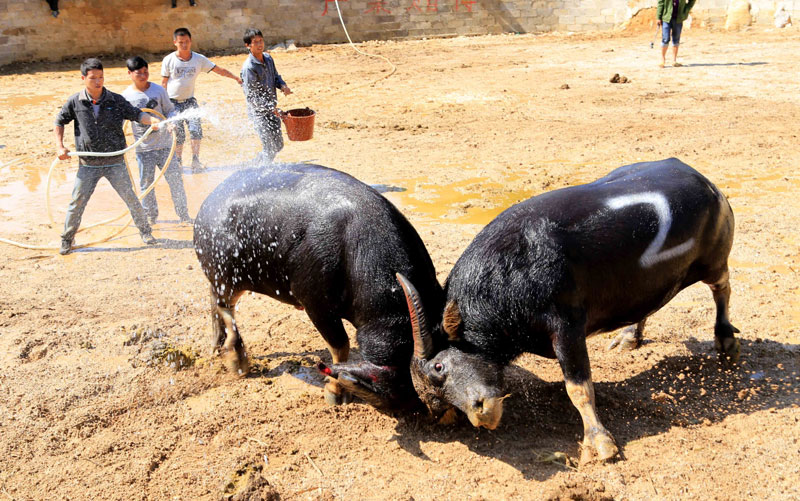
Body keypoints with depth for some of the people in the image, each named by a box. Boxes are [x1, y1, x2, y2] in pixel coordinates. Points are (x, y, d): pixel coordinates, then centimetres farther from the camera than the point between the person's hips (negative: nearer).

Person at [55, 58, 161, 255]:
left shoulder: (116, 100, -4)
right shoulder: (75, 102, -2)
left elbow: (137, 114, -4)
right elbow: (60, 122, 11)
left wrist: (156, 121, -23)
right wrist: (59, 146, 2)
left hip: (115, 163, 0)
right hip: (88, 165, 0)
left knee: (130, 197, 4)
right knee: (77, 202, 4)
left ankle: (145, 231, 22)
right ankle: (66, 240, 19)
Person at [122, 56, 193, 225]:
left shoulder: (158, 90, -1)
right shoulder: (126, 96, -2)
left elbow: (170, 110, 7)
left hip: (164, 143, 0)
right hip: (143, 148, 0)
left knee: (175, 179, 0)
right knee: (146, 184, 7)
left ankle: (183, 215, 13)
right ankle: (150, 217, 23)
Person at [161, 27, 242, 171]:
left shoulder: (199, 59, -1)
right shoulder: (169, 60, -6)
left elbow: (218, 70, 0)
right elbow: (164, 83, -1)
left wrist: (236, 77, -9)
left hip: (190, 100, 2)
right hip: (173, 102, -2)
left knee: (196, 130, -15)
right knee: (178, 135, -4)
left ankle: (195, 160, -4)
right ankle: (178, 163, 12)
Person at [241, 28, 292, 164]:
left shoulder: (268, 58, 3)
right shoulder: (248, 67, -20)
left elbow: (275, 76, 19)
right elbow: (251, 96, -21)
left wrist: (282, 85, -4)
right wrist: (270, 107, -27)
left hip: (271, 110, 8)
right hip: (258, 112, -8)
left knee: (278, 145, 15)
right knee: (270, 148, -6)